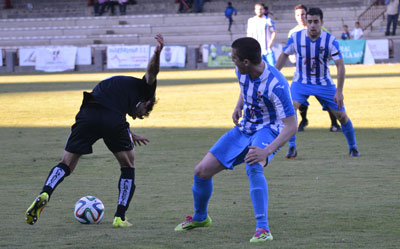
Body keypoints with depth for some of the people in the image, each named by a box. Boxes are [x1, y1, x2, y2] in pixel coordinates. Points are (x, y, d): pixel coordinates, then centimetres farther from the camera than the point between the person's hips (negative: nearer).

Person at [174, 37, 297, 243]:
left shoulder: (275, 85, -30)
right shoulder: (242, 71, -9)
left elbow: (291, 126, -30)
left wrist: (267, 151, -42)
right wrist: (238, 106, 1)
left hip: (268, 130, -7)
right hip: (244, 129, 7)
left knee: (254, 167, -40)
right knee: (202, 171, 3)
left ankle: (262, 229, -38)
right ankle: (200, 218, 32)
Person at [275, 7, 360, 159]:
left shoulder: (331, 41, -18)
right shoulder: (296, 37, -15)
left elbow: (340, 65, -16)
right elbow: (284, 55, 3)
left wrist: (339, 91, -21)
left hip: (324, 83, 0)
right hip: (301, 82, 0)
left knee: (341, 115, 3)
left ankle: (353, 147, 26)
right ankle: (292, 148, -11)